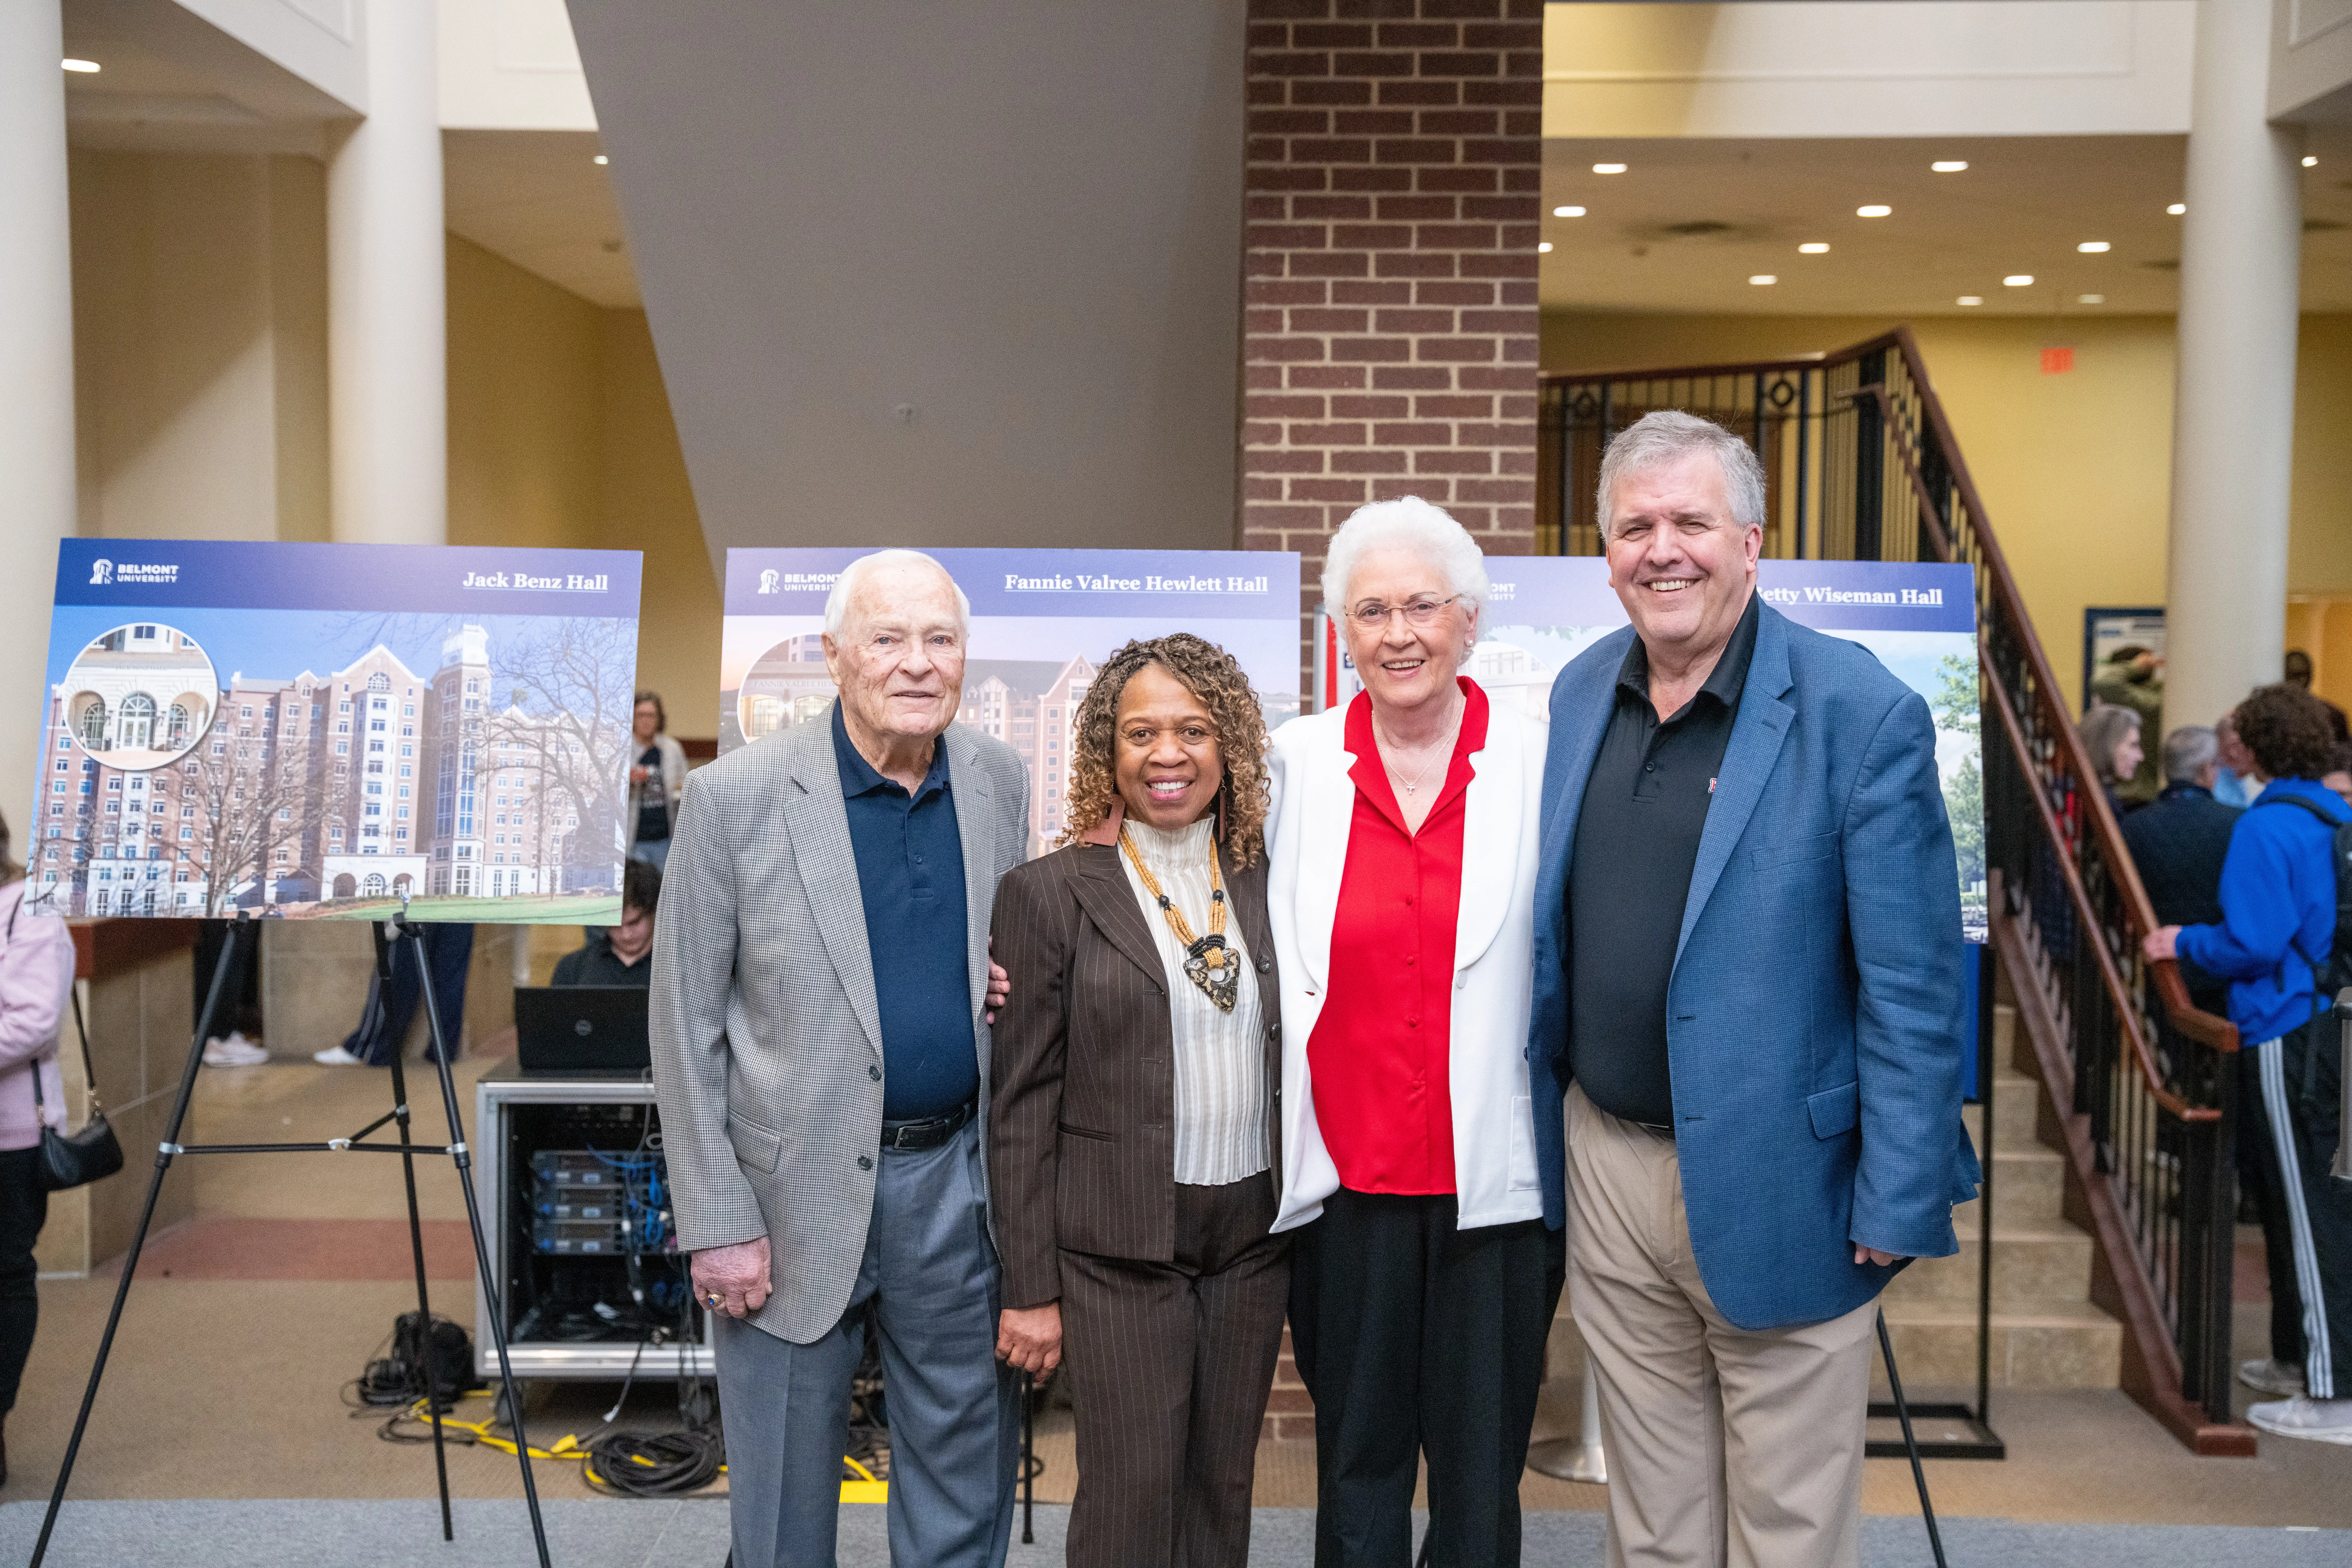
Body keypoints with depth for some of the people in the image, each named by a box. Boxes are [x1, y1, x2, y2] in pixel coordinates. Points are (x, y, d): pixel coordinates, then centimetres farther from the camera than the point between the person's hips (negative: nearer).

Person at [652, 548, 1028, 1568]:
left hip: (959, 1181, 3)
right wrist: (718, 1222, -9)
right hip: (797, 1195, -3)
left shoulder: (1006, 786, 2)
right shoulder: (736, 798, -9)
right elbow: (685, 1027, -7)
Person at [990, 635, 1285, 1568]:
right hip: (1117, 1247, -4)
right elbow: (1022, 1106, -4)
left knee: (1223, 1488, 12)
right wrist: (1031, 1289, -6)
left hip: (1252, 1236, 4)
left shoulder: (1265, 882, 7)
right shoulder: (1049, 893, -5)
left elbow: (1289, 1059, 13)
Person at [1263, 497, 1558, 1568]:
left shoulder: (1540, 766, -1)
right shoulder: (1294, 765, 3)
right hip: (1346, 1177, 1)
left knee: (1482, 1471, 10)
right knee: (1356, 1462, 13)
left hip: (1495, 1183, -1)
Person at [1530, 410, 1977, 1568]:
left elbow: (1912, 985, -13)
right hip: (1607, 1163, 5)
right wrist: (1531, 1113, 13)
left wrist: (1897, 1206, -14)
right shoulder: (1580, 693, 5)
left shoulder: (1859, 713, -13)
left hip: (1777, 1192, -5)